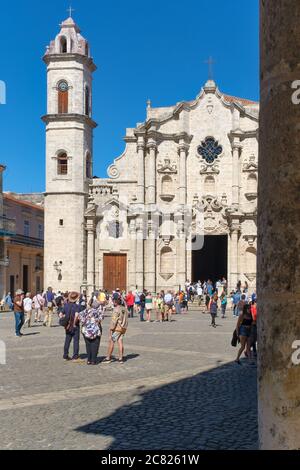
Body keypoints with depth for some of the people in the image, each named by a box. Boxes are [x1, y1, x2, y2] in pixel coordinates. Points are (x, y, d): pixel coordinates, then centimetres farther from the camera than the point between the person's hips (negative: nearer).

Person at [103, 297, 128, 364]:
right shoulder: (124, 309, 10)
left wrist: (111, 329, -15)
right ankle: (121, 358, 4)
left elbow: (114, 320, -18)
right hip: (123, 328, 8)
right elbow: (126, 320, 14)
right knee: (120, 342, 7)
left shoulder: (116, 310, -15)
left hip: (117, 328, -8)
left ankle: (108, 358, 6)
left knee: (111, 342, 1)